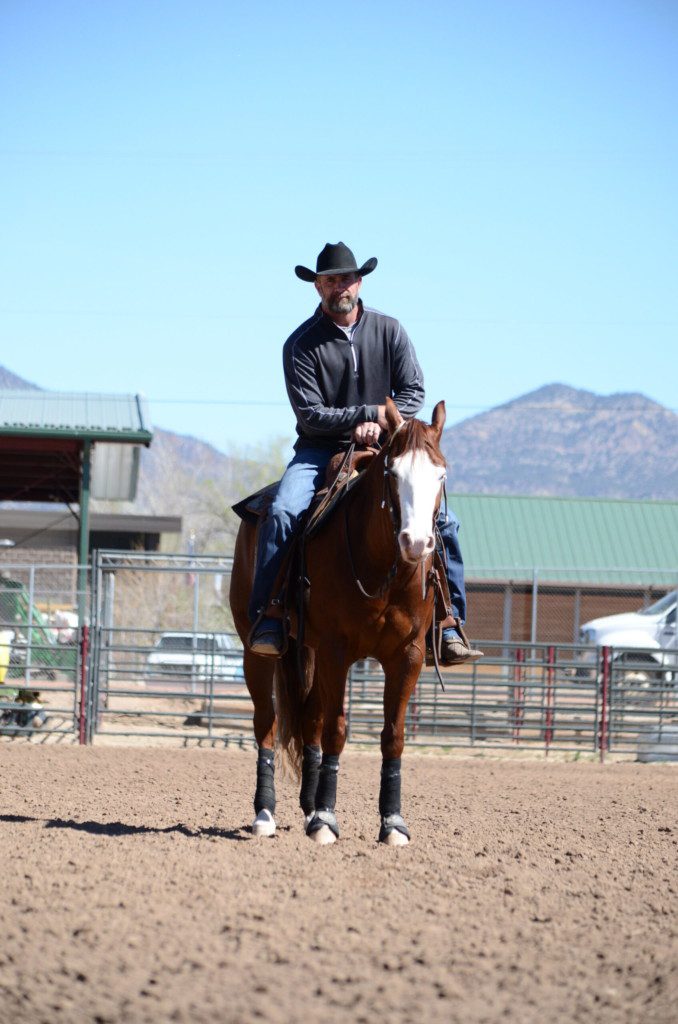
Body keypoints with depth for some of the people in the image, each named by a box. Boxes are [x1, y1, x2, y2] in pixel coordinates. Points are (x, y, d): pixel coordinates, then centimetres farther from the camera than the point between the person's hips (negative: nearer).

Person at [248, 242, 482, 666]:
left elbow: (414, 391, 0)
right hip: (319, 452, -2)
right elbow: (310, 415, -10)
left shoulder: (389, 331, 4)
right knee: (282, 513, -30)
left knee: (441, 520, -16)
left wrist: (379, 426, -17)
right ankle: (266, 622, -26)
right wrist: (372, 413, -16)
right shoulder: (301, 344, -5)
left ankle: (449, 626, -9)